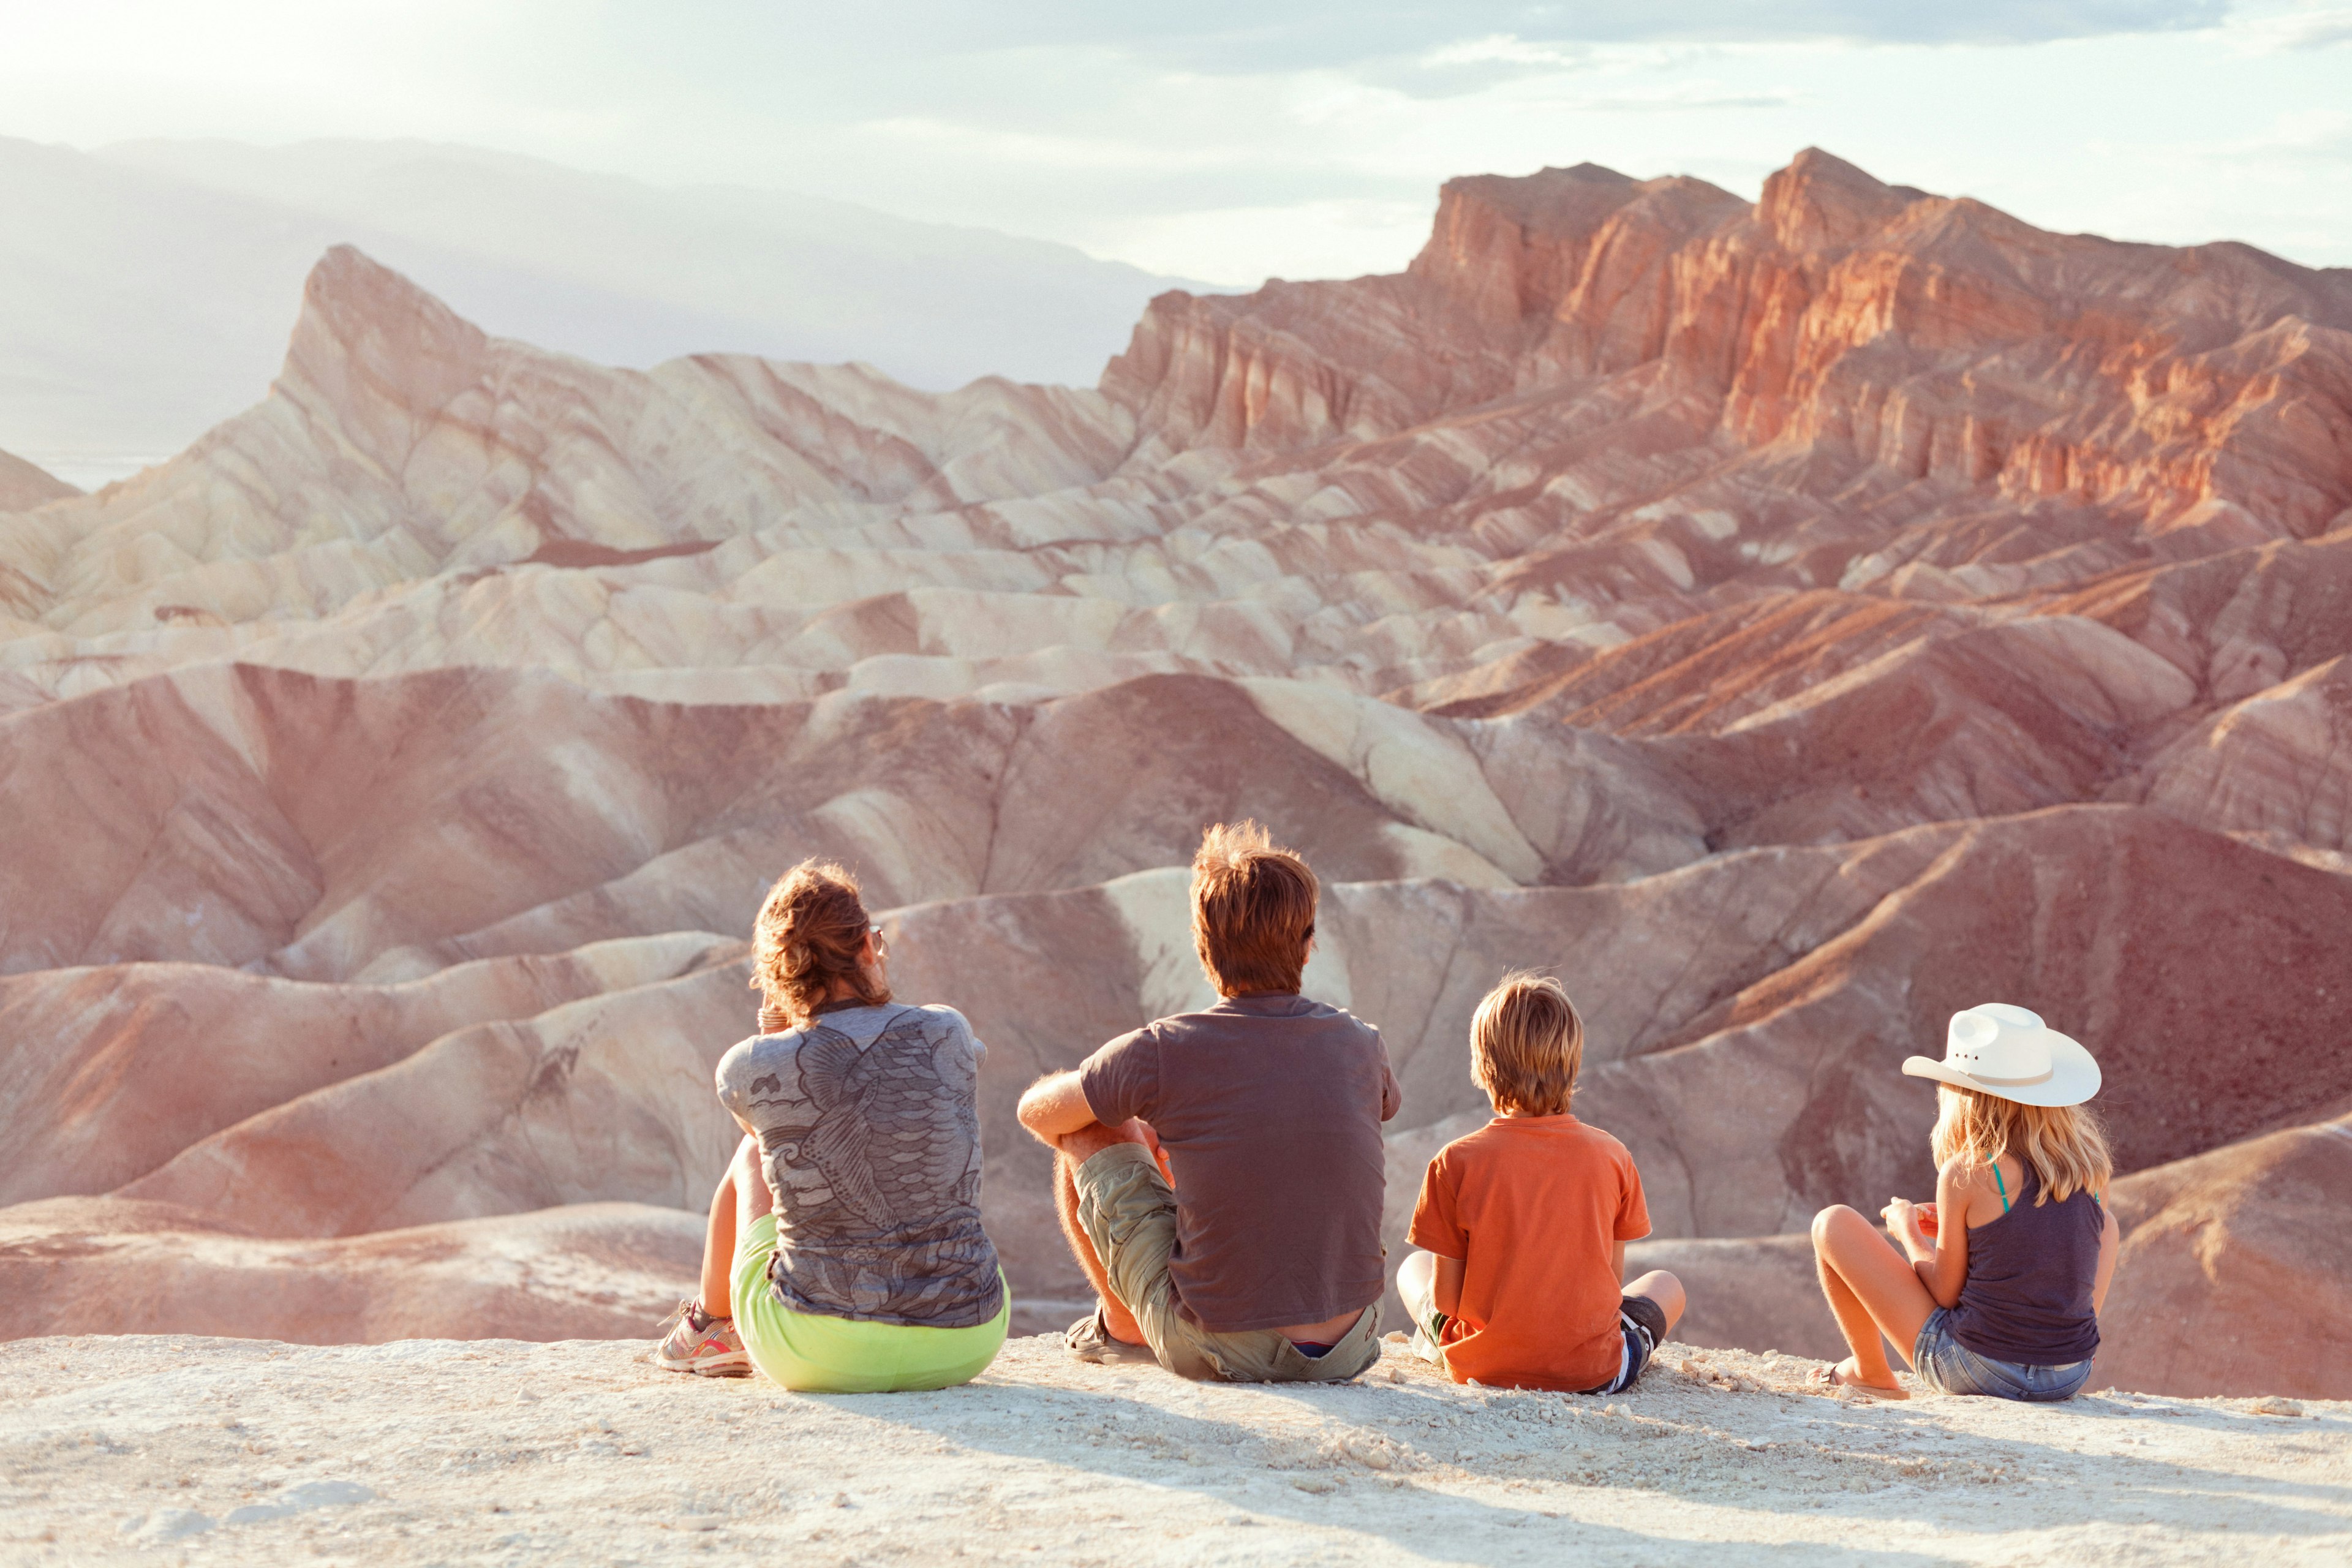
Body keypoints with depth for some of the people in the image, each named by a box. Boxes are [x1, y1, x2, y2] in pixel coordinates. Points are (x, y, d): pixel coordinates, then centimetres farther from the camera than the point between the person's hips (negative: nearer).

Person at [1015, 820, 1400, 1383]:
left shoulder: (1163, 1052, -14)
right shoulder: (1358, 1045, -3)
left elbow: (1037, 1112, 4)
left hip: (1218, 1351, -4)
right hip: (1348, 1350, 4)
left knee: (1086, 1133, 11)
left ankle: (1121, 1325, 28)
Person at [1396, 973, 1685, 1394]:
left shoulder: (1458, 1162, -14)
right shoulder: (1612, 1156, -8)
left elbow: (1445, 1298, -9)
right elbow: (1613, 1279, 1)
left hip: (1483, 1369, 0)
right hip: (1594, 1372, 0)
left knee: (1413, 1268, 30)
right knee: (1666, 1285, 32)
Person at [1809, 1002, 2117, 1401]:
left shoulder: (1965, 1174, -17)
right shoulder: (2090, 1162, -3)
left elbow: (1946, 1293, -7)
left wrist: (1907, 1229, 11)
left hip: (1976, 1372, -5)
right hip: (2070, 1377, 5)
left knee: (1833, 1224, 9)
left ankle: (1870, 1371, 27)